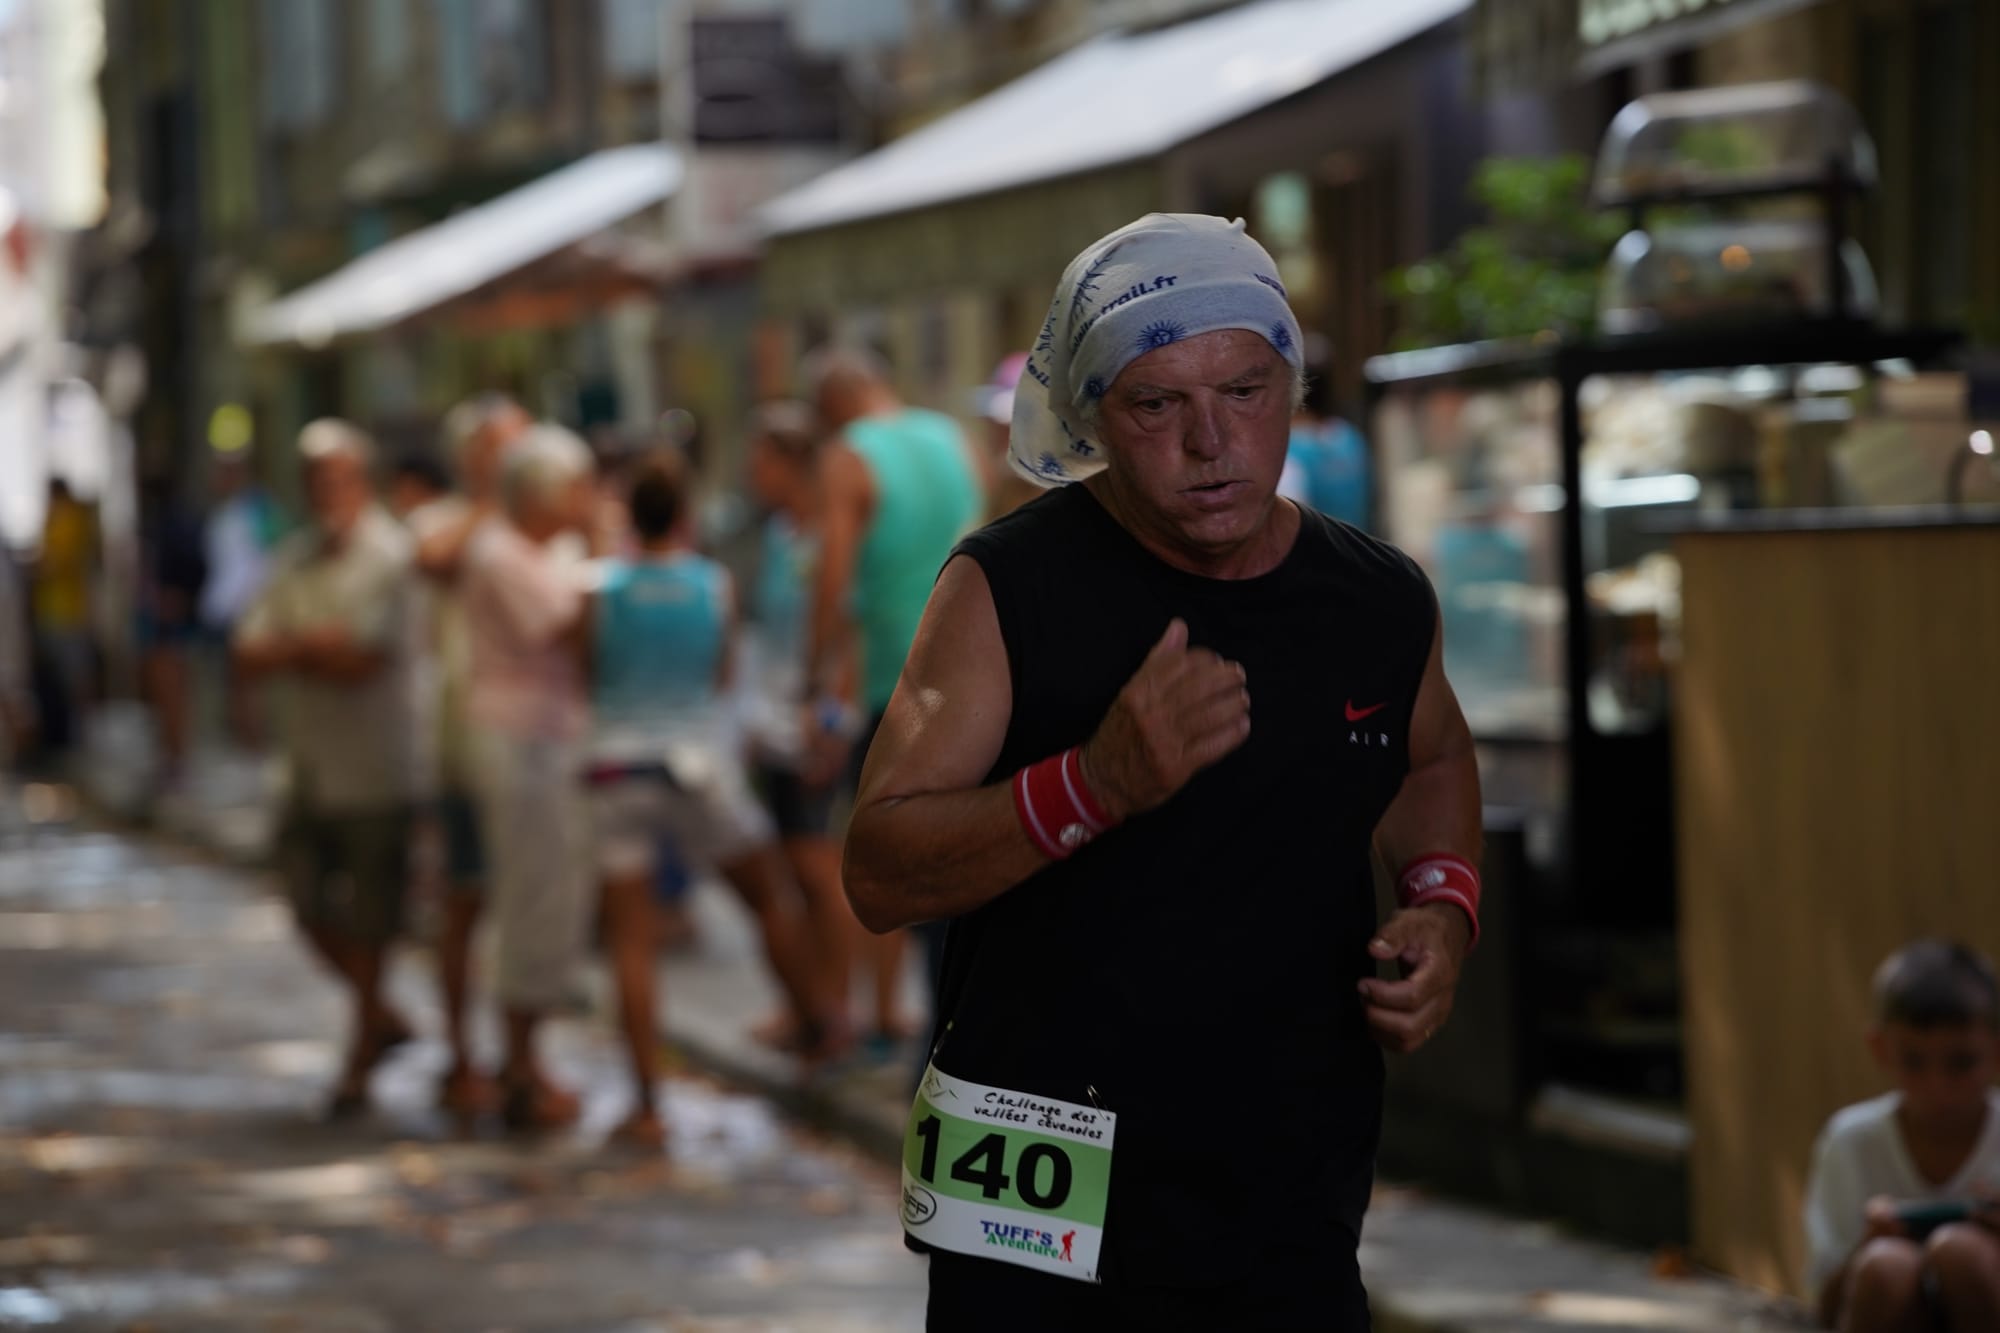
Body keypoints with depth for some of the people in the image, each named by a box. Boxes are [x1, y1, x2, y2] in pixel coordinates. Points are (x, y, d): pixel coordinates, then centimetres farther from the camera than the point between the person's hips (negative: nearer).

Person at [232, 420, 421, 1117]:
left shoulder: (389, 556, -10)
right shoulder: (295, 558, 11)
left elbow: (362, 659, -18)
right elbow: (249, 654, 5)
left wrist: (290, 648, -4)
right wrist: (317, 647, -13)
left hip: (376, 777, -7)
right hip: (311, 767, 7)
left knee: (369, 921, 0)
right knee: (313, 909, 10)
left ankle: (361, 1059, 11)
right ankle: (380, 1018, 30)